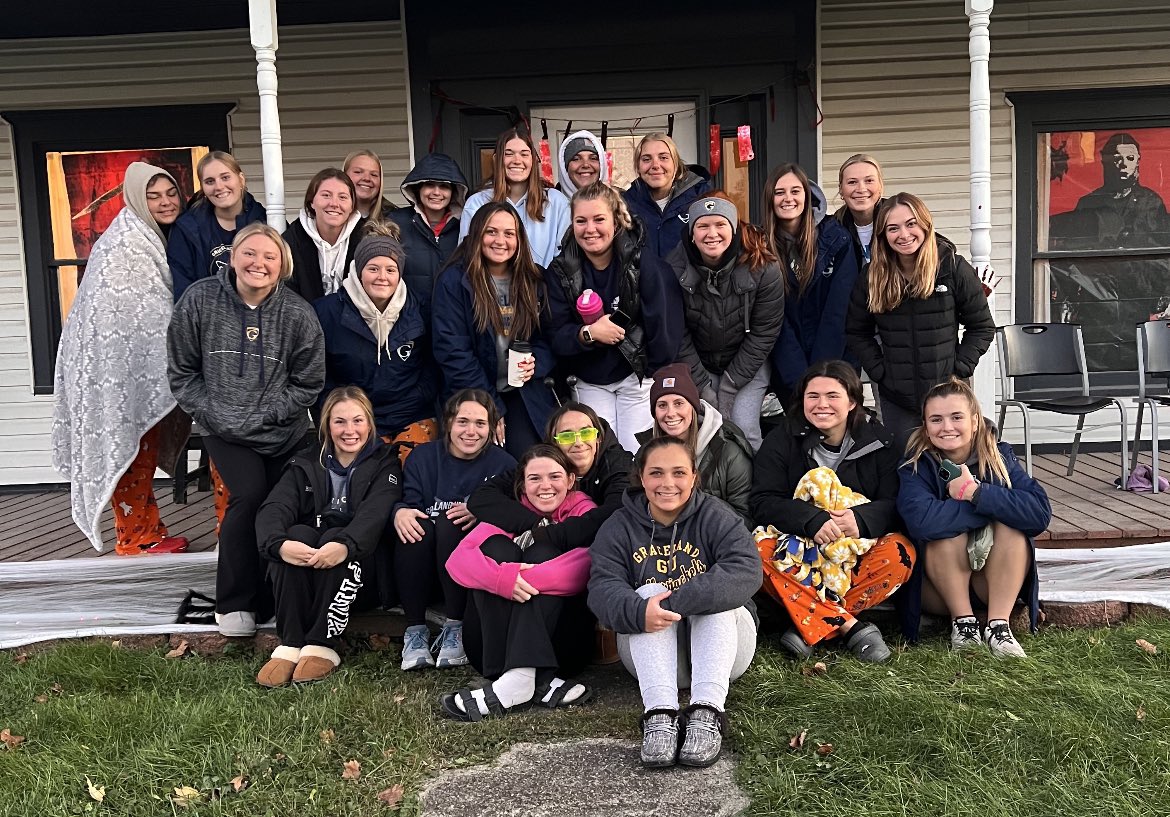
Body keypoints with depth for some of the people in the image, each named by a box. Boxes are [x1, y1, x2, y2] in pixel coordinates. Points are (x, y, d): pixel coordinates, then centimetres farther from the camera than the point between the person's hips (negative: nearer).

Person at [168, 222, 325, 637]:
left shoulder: (297, 313, -9)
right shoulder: (199, 300, -8)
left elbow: (308, 382, -4)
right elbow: (182, 370, 0)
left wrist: (262, 416, -13)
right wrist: (212, 415, -9)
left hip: (284, 433, 1)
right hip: (223, 432, -1)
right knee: (250, 496, -20)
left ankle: (266, 602, 27)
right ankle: (233, 603, -3)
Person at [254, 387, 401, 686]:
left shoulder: (384, 464, 5)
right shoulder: (305, 465, 12)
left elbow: (375, 512, -16)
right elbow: (272, 509, -6)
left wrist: (345, 545, -38)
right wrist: (279, 543, -31)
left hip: (354, 568, -2)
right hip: (302, 575, 2)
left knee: (335, 537, -30)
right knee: (298, 533, -27)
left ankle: (322, 645, -31)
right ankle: (290, 645, -30)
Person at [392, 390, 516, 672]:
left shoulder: (503, 463, 3)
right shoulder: (423, 457, 8)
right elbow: (409, 502, -1)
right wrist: (399, 512, -25)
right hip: (421, 566, 2)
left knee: (448, 523, -31)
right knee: (417, 524, -30)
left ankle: (455, 627, -21)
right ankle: (415, 630, -20)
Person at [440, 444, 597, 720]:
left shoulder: (582, 510, 1)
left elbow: (588, 563, -22)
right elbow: (457, 559, -13)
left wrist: (524, 579, -33)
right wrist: (501, 578, -34)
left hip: (564, 643, -2)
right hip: (496, 649, 2)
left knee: (542, 551, -20)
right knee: (495, 547, -17)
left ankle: (518, 679, -37)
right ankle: (539, 682, -33)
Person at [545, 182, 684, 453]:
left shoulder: (646, 265, -14)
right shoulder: (560, 271, -4)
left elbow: (664, 329, -11)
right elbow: (556, 337, -6)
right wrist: (588, 333, -26)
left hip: (638, 376, -2)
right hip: (591, 382, 3)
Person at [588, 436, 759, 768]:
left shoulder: (716, 517, -7)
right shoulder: (618, 528, -1)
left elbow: (747, 571, -25)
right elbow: (603, 587, -16)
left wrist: (675, 601, -38)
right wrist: (638, 612, -40)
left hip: (721, 645, -1)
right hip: (650, 649, 1)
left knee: (714, 593, -27)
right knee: (647, 593, -25)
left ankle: (707, 715, -38)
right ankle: (660, 715, -38)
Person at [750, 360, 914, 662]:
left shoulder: (878, 440, 0)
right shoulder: (782, 440, -2)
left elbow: (894, 503, -9)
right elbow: (763, 502, -13)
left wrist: (862, 519, -32)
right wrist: (812, 520, -31)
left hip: (858, 552, 1)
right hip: (797, 545, 0)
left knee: (900, 553, -29)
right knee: (760, 550, -31)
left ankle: (810, 627, -26)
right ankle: (849, 627, -30)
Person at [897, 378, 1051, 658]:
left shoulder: (1000, 457, -7)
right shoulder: (916, 468, -14)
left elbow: (1040, 513, -24)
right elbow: (922, 521, -36)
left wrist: (976, 493, -30)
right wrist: (993, 507, -28)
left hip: (994, 584, 2)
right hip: (938, 589, -2)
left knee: (1011, 525, -24)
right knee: (948, 531, -29)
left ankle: (999, 624, -21)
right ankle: (963, 621, -16)